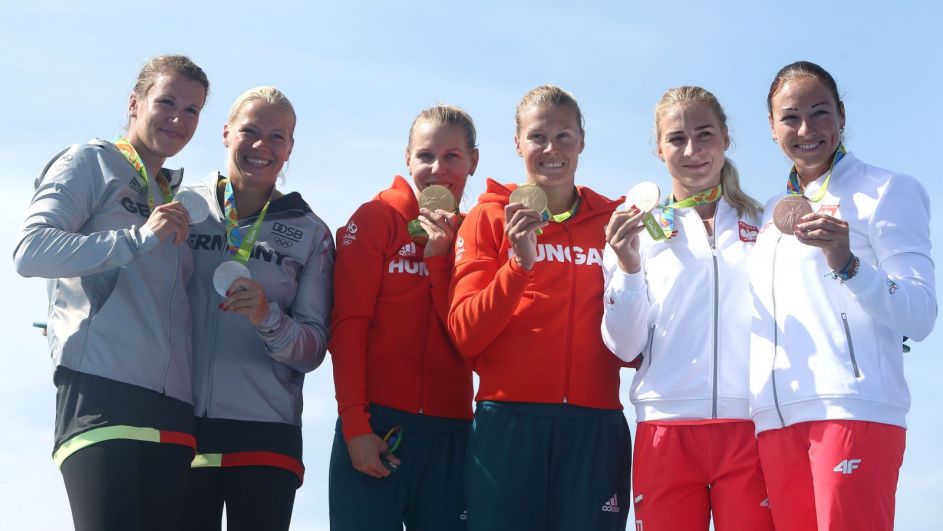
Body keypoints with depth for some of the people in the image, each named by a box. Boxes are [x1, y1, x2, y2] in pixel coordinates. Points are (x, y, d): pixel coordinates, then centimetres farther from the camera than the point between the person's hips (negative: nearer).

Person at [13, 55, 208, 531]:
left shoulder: (178, 202, 27)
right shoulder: (91, 162, 8)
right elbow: (30, 251, -7)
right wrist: (140, 237, -14)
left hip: (171, 408, 7)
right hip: (102, 394, -6)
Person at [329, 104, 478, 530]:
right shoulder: (375, 219, 2)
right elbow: (348, 325, -4)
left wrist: (438, 256, -9)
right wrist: (355, 425, -11)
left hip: (450, 431, 3)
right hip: (376, 426, -3)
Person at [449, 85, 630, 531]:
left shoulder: (612, 219, 13)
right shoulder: (489, 217, 8)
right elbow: (465, 335, -2)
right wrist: (519, 262, -13)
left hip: (595, 426, 2)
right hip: (509, 422, -1)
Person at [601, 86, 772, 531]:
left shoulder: (763, 224, 12)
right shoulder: (640, 230, 10)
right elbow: (625, 345, 0)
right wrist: (627, 268, -13)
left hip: (751, 427, 0)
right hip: (667, 428, 0)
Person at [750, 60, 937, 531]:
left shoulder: (887, 190, 3)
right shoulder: (770, 213, 20)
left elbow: (921, 317, -7)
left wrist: (845, 262, -22)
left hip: (854, 409, -5)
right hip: (775, 418, 6)